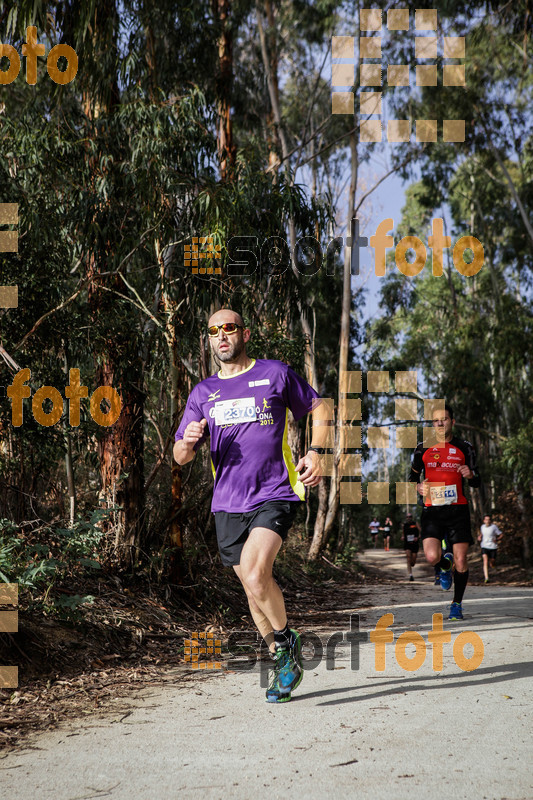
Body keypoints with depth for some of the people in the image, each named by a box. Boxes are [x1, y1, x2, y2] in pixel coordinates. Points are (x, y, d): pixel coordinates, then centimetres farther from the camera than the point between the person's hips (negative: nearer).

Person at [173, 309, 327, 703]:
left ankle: (288, 641, 0)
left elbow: (319, 408, 13)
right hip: (228, 504, 5)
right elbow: (181, 456, 13)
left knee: (256, 574, -24)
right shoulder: (203, 393, 13)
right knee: (253, 587, 8)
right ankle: (281, 660, 25)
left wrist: (315, 453, -3)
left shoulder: (276, 373, 4)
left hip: (274, 495, -4)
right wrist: (188, 441, -11)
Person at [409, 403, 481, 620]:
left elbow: (477, 482, 10)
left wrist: (471, 475, -13)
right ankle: (445, 565, 21)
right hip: (432, 510, 0)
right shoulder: (423, 449, 7)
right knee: (432, 557, -17)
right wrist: (418, 487, -4)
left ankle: (457, 603, 16)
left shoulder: (464, 448, 6)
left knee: (461, 561, -5)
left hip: (458, 510, 0)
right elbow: (413, 476, 18)